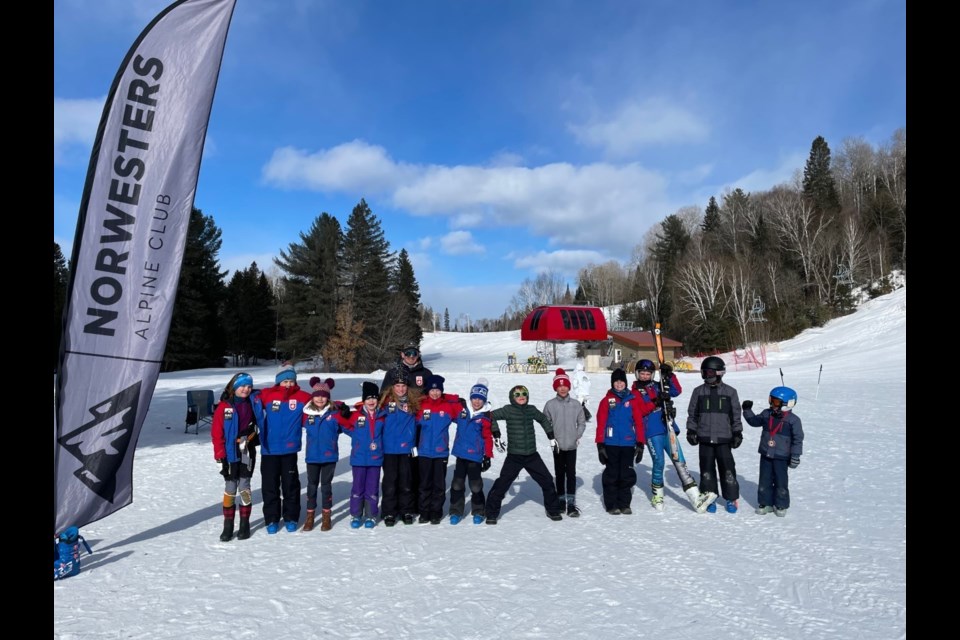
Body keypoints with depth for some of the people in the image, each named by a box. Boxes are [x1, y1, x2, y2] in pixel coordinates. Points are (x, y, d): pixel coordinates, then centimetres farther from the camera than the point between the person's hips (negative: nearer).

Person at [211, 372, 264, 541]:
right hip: (230, 452, -1)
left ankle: (245, 524, 16)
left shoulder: (255, 401, -1)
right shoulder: (224, 406, -8)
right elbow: (216, 432, -8)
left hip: (247, 451, 2)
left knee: (244, 486, 4)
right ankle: (228, 525, 15)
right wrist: (220, 454, -11)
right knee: (230, 488, 3)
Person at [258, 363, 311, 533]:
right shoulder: (267, 395, -4)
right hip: (269, 449, 0)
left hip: (290, 449, 0)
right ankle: (272, 519, 21)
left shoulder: (302, 397, -2)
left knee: (290, 484, 10)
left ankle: (291, 517, 23)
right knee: (270, 485, 8)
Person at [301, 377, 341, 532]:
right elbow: (303, 424, 15)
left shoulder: (335, 413, -7)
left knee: (326, 485, 9)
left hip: (329, 456, -1)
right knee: (311, 485, 12)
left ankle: (326, 516, 21)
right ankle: (310, 516, 23)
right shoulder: (307, 413, -2)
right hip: (312, 456, 2)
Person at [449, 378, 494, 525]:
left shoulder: (485, 417, -8)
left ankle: (478, 512, 23)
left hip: (476, 456, -3)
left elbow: (488, 438, -5)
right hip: (461, 454, 3)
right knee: (457, 484, 9)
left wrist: (488, 457, -6)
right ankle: (456, 512, 22)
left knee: (475, 486, 4)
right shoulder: (462, 410, 1)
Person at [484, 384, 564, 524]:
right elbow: (491, 417, -8)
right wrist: (496, 436, -9)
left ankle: (553, 510, 26)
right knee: (502, 484, -4)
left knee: (547, 481, 6)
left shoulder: (531, 409, 5)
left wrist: (551, 437, 21)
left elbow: (544, 420, 22)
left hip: (532, 455, 4)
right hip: (514, 456, -4)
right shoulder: (508, 410, -7)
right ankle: (492, 513, 12)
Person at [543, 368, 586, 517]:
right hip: (557, 446, 0)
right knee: (559, 474, 12)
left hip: (572, 445, 0)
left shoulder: (576, 404, -1)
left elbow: (582, 423, 7)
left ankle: (571, 504, 0)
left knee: (571, 474, -3)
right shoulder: (550, 404, -4)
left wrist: (577, 436, -2)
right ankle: (561, 501, 25)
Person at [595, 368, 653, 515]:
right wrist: (600, 444, -5)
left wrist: (640, 444, 0)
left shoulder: (633, 400, 4)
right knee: (611, 474, 4)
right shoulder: (607, 401, 0)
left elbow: (639, 422, 4)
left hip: (629, 444, 2)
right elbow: (601, 424, -1)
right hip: (611, 444, -1)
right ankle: (611, 505, 14)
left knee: (627, 475, 7)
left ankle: (624, 504, 19)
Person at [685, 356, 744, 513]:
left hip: (724, 438, -1)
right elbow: (692, 414, 8)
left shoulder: (730, 392, 1)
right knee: (707, 469, 7)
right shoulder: (698, 391, 3)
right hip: (704, 438, 1)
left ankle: (731, 498, 16)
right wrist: (691, 431, 3)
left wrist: (737, 433, 3)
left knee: (727, 469, 0)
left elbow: (736, 415, 5)